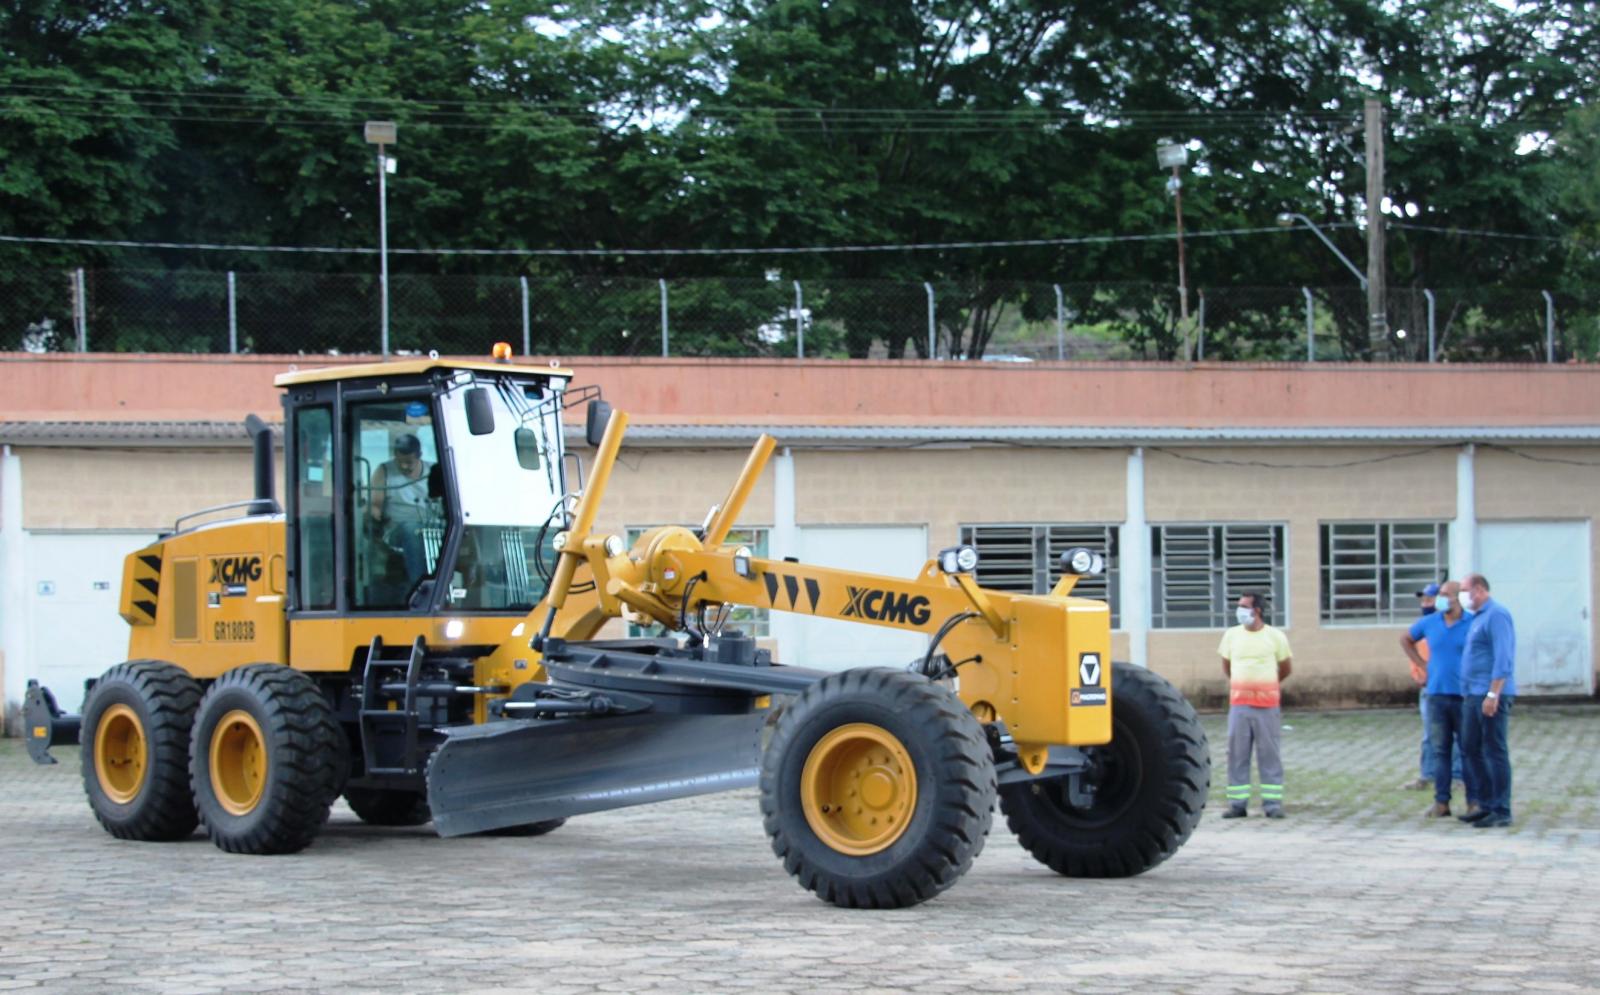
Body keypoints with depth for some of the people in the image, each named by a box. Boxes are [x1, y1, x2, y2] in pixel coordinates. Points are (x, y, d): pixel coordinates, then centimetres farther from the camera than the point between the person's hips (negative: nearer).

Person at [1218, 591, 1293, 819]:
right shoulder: (1231, 635, 4)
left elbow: (1286, 668, 12)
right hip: (1239, 705, 2)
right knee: (1237, 756, 1)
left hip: (1267, 706, -2)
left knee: (1270, 756, 0)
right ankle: (1237, 804, 5)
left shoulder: (1276, 637, -2)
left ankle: (1272, 803, 3)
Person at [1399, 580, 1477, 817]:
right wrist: (1422, 665, 13)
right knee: (1440, 750, 5)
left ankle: (1474, 802, 7)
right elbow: (1406, 640, 23)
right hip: (1436, 695, 3)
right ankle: (1441, 802, 9)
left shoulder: (1473, 624, -5)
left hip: (1465, 696, -3)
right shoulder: (1429, 623, 6)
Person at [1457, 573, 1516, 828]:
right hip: (1472, 695, 10)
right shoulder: (1479, 617, 19)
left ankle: (1502, 812, -3)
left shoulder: (1496, 615, -12)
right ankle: (1487, 805, 18)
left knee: (1495, 751, -6)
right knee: (1470, 750, 12)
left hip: (1491, 695, -10)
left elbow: (1503, 659, -20)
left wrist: (1492, 695, -24)